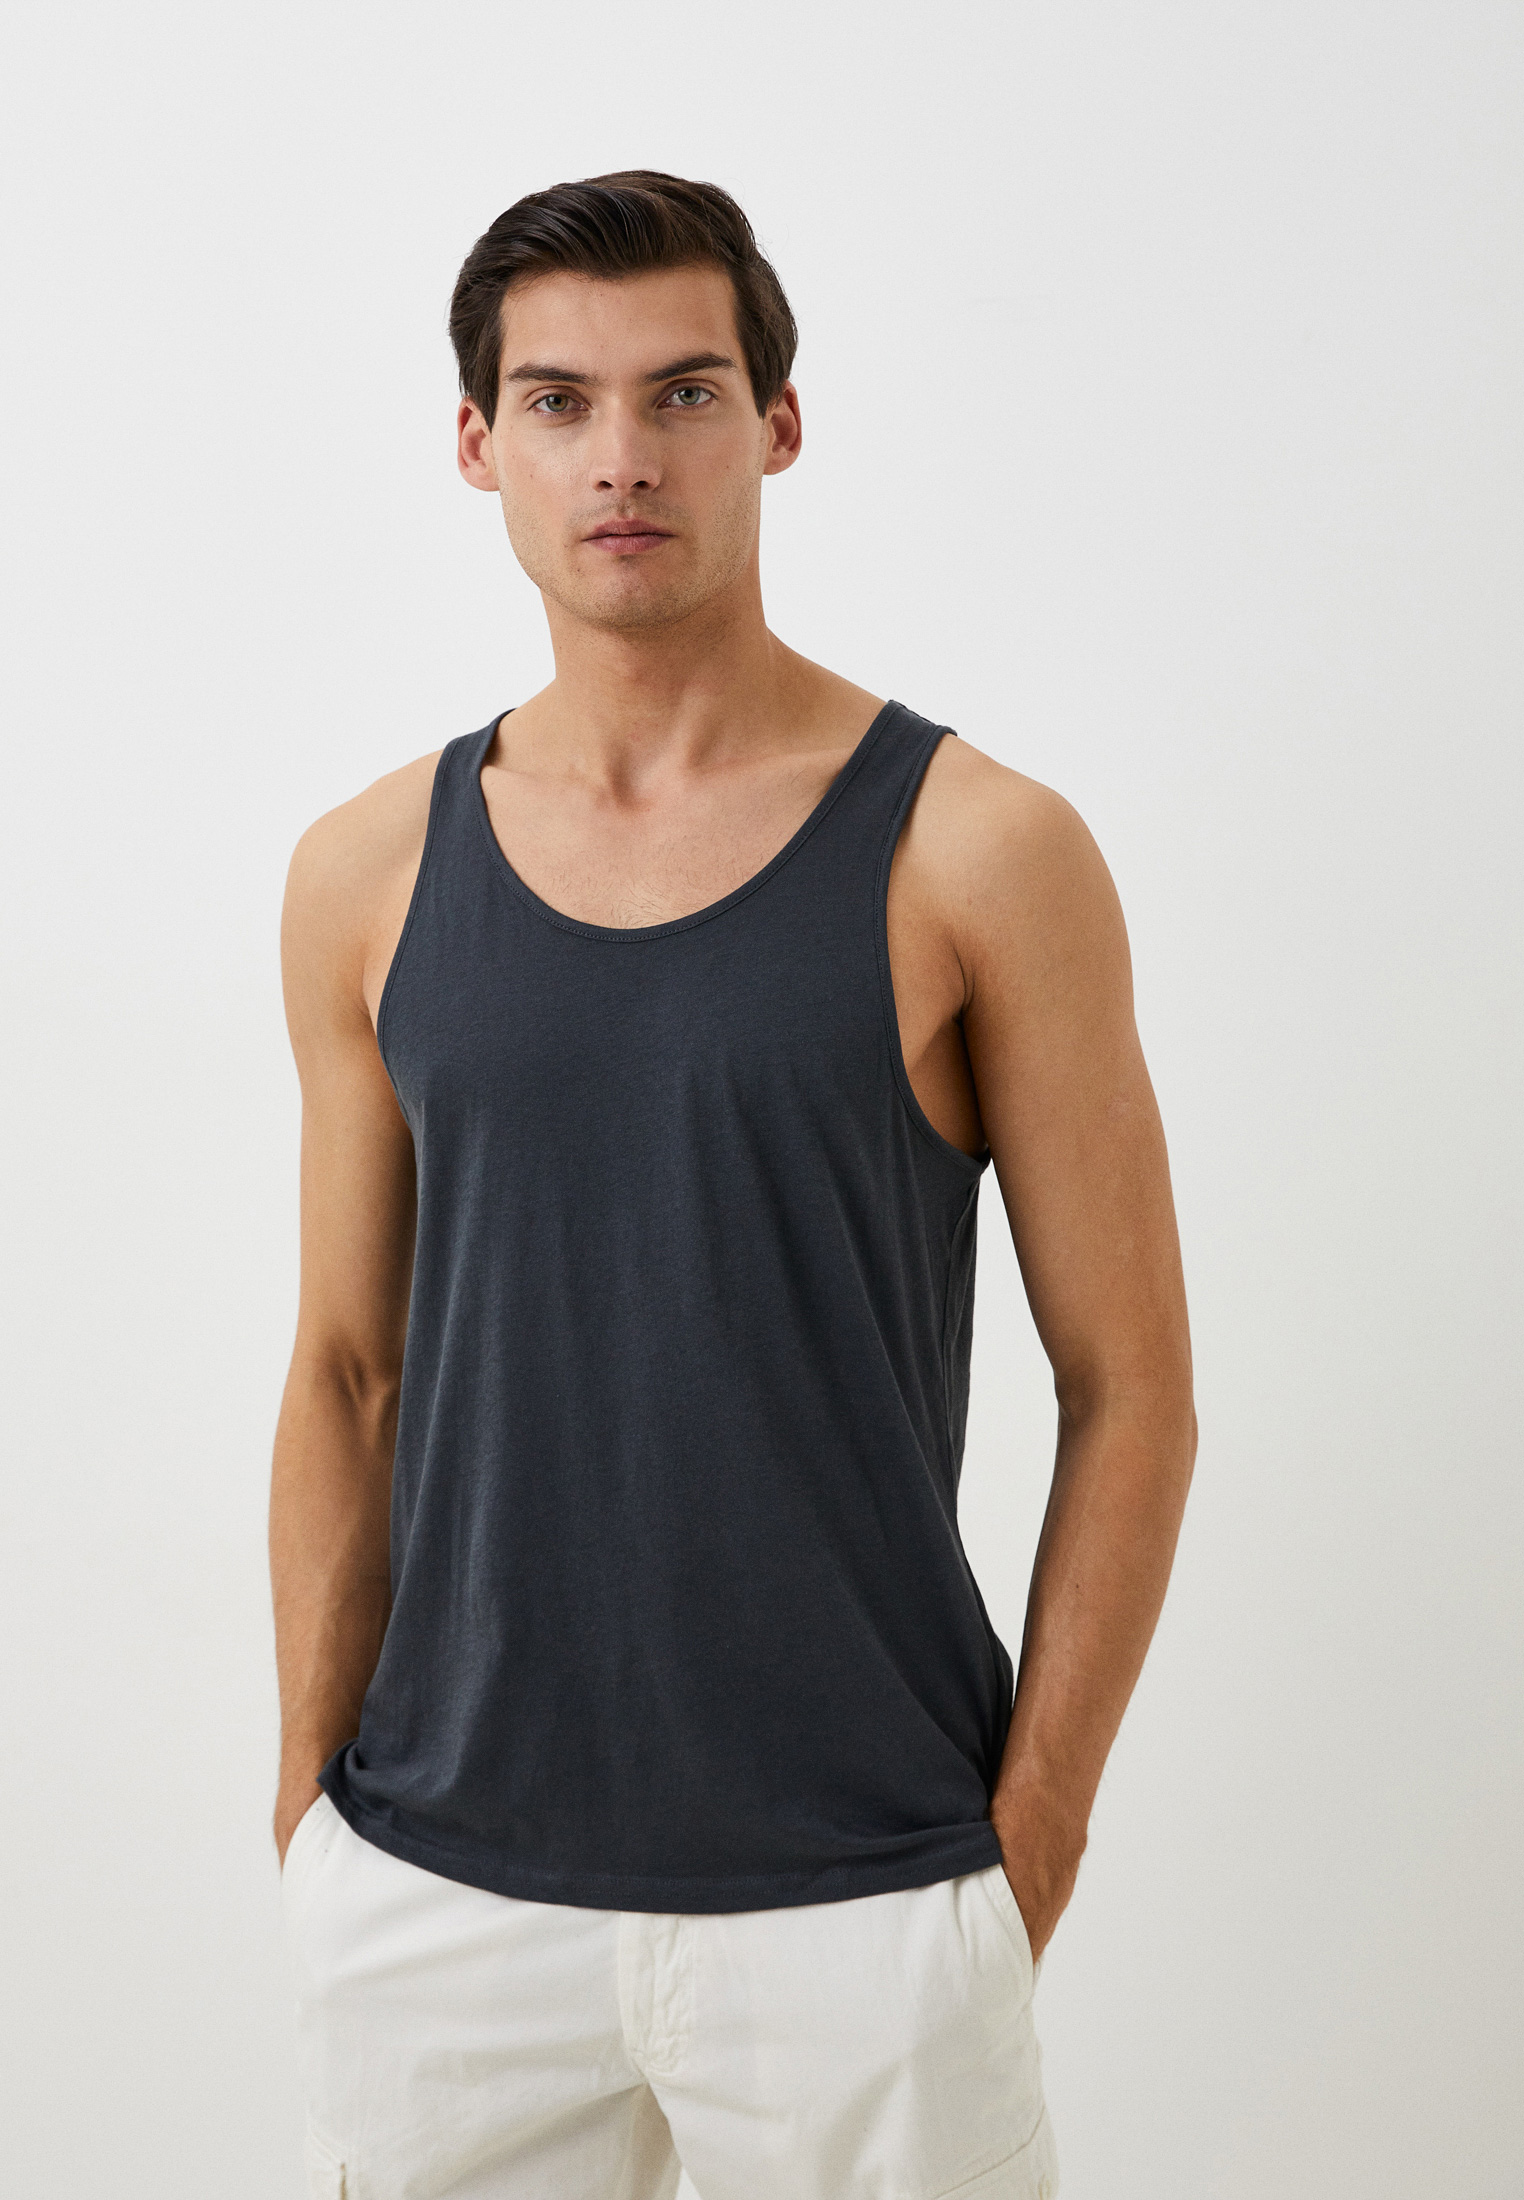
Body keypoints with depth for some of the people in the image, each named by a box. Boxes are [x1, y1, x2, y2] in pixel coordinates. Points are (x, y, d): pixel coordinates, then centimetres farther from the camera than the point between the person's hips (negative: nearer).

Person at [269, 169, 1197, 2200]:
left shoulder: (978, 856, -7)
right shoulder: (371, 874, 3)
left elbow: (1130, 1387, -4)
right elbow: (347, 1375, 8)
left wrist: (1025, 1844, -6)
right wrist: (314, 1804, 6)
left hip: (855, 1902, -2)